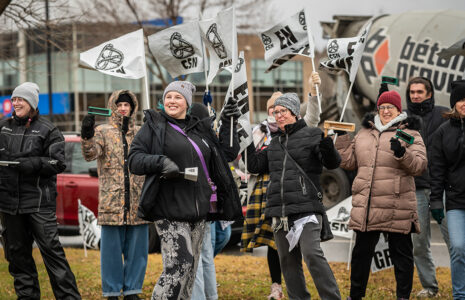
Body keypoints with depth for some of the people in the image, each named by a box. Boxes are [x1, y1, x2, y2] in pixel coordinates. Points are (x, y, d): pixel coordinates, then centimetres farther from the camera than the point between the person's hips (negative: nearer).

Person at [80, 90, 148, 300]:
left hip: (138, 201, 3)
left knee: (137, 249, 6)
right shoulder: (103, 132, 4)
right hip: (112, 201, -3)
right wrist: (87, 136, -29)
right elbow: (90, 155, -11)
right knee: (111, 248, -1)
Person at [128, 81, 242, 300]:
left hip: (198, 210, 6)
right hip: (169, 210, -6)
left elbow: (228, 153, 21)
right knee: (180, 264, -18)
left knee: (190, 268, 9)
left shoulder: (200, 129, 18)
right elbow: (134, 159, -4)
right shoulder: (154, 126, 3)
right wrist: (161, 162, -21)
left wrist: (229, 125, 7)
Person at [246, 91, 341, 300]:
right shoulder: (275, 143, 20)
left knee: (312, 254, -20)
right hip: (279, 211, 7)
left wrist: (328, 148, -27)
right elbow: (255, 166, 23)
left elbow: (333, 164, -6)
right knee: (288, 261, 8)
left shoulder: (312, 135, 1)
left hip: (306, 209, -7)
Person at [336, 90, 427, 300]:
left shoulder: (409, 134, 1)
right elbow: (349, 162, 17)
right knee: (361, 251, 12)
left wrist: (402, 153, -27)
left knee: (401, 253, 3)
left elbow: (419, 165, -10)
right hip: (366, 207, 4)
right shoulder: (364, 133, 16)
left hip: (396, 209, -4)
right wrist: (341, 140, 5)